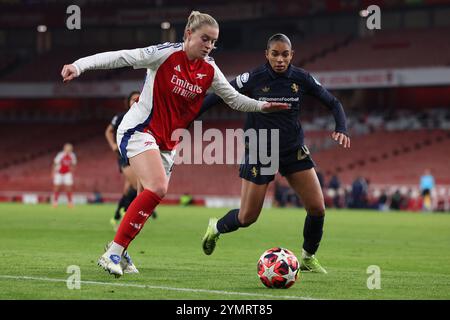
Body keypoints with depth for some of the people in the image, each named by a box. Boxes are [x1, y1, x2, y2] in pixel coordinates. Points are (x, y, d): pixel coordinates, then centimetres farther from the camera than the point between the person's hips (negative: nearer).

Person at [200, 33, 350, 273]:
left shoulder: (301, 79, -6)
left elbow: (333, 103, 3)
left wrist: (341, 129, -15)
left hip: (294, 151, 3)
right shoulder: (253, 79, -13)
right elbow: (216, 97, -6)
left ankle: (308, 258, 17)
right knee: (247, 218, -1)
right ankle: (216, 227, 33)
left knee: (317, 209, -8)